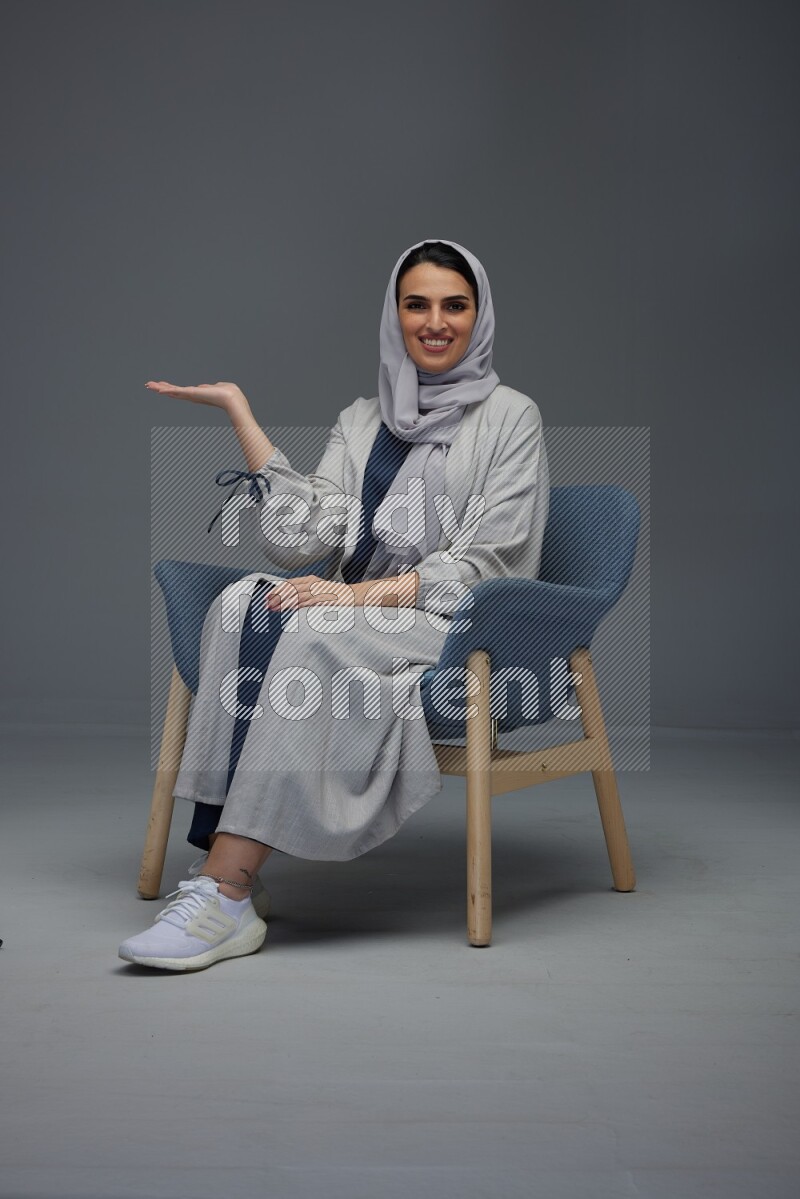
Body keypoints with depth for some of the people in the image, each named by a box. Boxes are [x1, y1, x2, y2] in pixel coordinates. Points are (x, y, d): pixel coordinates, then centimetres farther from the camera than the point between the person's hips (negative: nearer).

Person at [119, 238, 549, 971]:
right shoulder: (361, 422, 16)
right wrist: (241, 414, -1)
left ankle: (225, 888, -35)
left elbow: (482, 566, -7)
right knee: (245, 603, -28)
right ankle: (224, 867, -35)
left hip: (458, 630, -4)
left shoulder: (509, 417, 3)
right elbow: (305, 540, 0)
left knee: (312, 631, -33)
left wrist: (362, 595, -19)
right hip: (361, 621, 4)